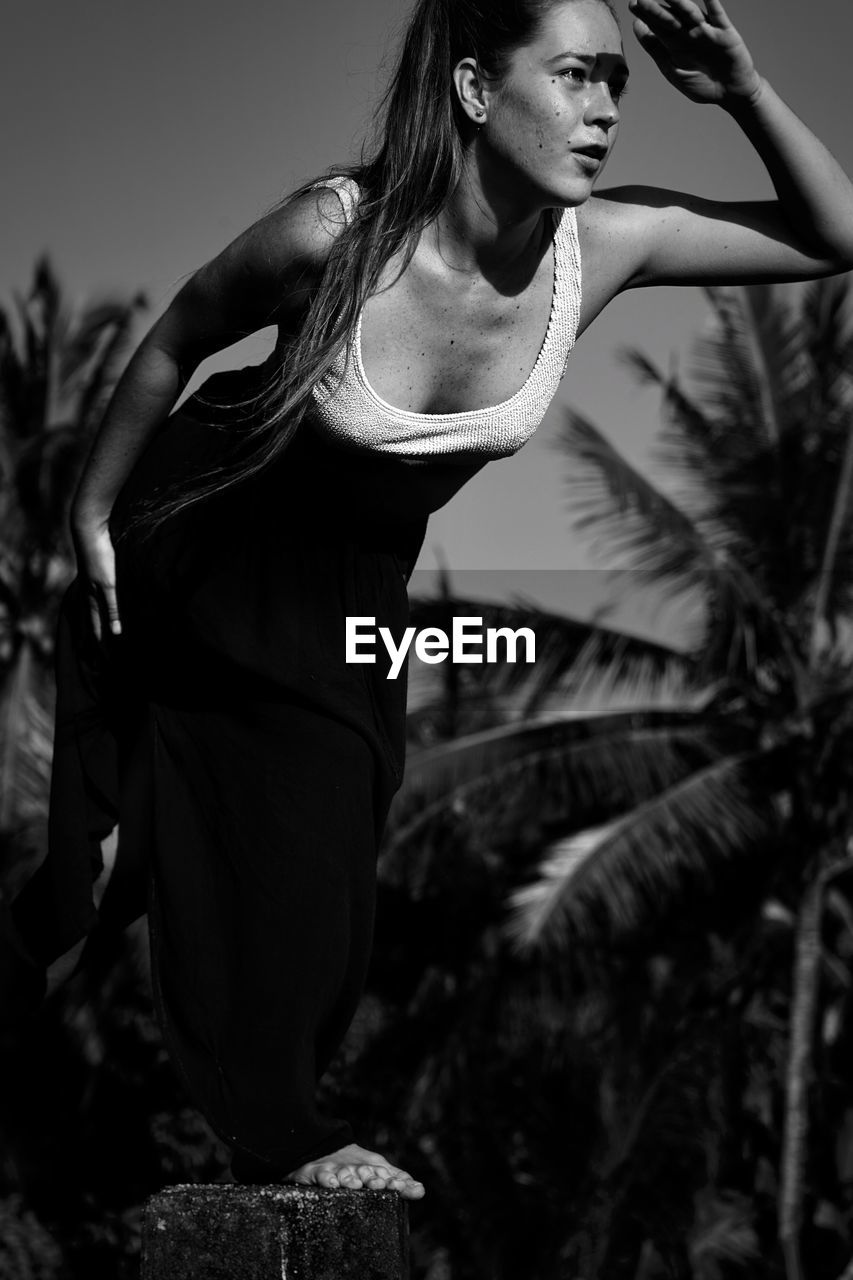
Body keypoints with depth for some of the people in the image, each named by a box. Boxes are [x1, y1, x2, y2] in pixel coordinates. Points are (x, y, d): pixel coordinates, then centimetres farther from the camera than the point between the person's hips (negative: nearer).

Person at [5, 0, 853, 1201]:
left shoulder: (603, 244, -24)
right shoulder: (337, 234, -35)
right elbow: (176, 340, -15)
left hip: (350, 594, 4)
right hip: (195, 552, -4)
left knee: (318, 851, 17)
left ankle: (274, 1124, 41)